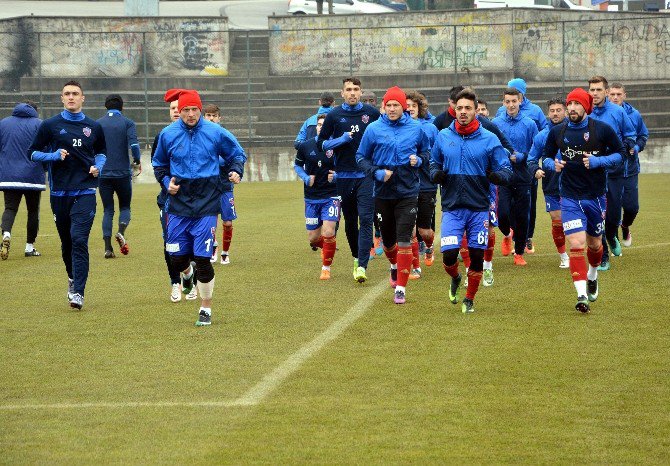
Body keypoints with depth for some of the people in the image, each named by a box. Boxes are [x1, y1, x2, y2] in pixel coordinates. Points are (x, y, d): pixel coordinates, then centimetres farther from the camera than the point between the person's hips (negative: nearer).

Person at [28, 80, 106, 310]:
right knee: (66, 241, 11)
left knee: (79, 239, -14)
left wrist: (98, 166, 3)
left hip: (85, 191, -1)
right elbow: (33, 153, 6)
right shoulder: (50, 125, 4)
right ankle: (73, 278, 36)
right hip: (60, 193, 1)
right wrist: (53, 156, -11)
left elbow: (101, 152, 24)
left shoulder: (94, 127, 9)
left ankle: (77, 292, -18)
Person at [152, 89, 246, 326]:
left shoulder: (215, 132, -2)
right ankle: (187, 274, 42)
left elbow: (237, 153, 13)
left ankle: (206, 307, 6)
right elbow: (159, 164, 19)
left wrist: (236, 171, -7)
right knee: (177, 256, 3)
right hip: (178, 202, 2)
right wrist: (167, 181, 2)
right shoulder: (168, 135, 3)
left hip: (207, 202, -2)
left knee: (202, 258, -8)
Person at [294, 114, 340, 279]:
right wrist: (305, 178, -3)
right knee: (313, 238, 6)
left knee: (328, 233, -15)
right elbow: (297, 165, 14)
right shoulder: (305, 146, -1)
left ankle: (326, 267, 5)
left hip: (331, 196, -3)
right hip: (311, 198, 3)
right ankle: (326, 248, 42)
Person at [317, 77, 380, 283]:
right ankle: (356, 257, 31)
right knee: (350, 221, 11)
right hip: (344, 176, 2)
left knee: (365, 219, -13)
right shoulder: (334, 116, 4)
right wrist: (342, 139, -11)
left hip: (367, 175, -2)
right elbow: (321, 144, 7)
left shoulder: (372, 113, 4)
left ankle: (362, 266, -19)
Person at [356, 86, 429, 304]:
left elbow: (426, 152, 15)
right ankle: (394, 266, 48)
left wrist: (418, 160, -7)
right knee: (387, 238, 15)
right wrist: (377, 172, -11)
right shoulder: (374, 129, -2)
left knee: (404, 240, -10)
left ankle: (400, 288, -7)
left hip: (408, 193, -1)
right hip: (383, 192, 1)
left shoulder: (416, 128, 1)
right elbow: (361, 157, 5)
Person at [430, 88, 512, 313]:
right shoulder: (443, 137, 5)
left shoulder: (489, 139, -1)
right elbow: (434, 163, 18)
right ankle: (455, 279, 26)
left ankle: (470, 299, 22)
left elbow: (506, 170, 1)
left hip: (479, 208, -1)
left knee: (477, 256, 2)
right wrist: (436, 174, -5)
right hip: (452, 208, 1)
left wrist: (497, 175, -22)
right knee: (448, 254, -9)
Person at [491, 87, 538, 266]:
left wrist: (520, 157, -13)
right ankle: (507, 235, 25)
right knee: (502, 213, -9)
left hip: (522, 177, 0)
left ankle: (519, 253, 19)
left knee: (522, 216, 4)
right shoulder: (496, 123, 1)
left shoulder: (529, 124, -1)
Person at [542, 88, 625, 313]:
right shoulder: (557, 132, 0)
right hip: (570, 198, -1)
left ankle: (592, 276, 47)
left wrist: (597, 161, -16)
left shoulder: (602, 129, -5)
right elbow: (547, 157, 13)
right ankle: (582, 295, -18)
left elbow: (621, 153, 0)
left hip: (596, 196, 1)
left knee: (594, 244, 16)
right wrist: (554, 164, -11)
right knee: (576, 244, -16)